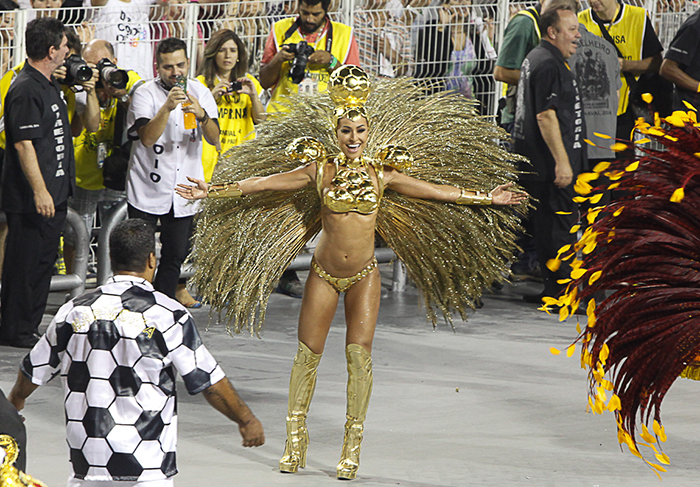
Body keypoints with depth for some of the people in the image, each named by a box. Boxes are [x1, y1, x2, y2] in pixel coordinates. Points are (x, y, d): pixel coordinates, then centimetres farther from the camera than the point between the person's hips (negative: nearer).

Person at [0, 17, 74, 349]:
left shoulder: (50, 86, 14)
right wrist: (39, 191, -23)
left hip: (53, 195, 10)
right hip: (29, 200, -10)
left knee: (44, 261, 14)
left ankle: (29, 326, 21)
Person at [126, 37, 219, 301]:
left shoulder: (200, 92, 2)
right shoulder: (146, 93, -8)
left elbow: (214, 139, -7)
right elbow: (147, 138, -21)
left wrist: (201, 114, -27)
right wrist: (167, 107, -34)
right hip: (147, 189, -3)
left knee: (175, 257, 8)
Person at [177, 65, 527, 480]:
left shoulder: (382, 174, -2)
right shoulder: (319, 171, -4)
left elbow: (439, 192, 5)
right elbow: (261, 185, -2)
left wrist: (487, 198, 5)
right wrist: (212, 192, -5)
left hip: (364, 277, 0)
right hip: (324, 274, 0)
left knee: (359, 353, -7)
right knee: (308, 353, 2)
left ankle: (353, 445, 1)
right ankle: (296, 442, 15)